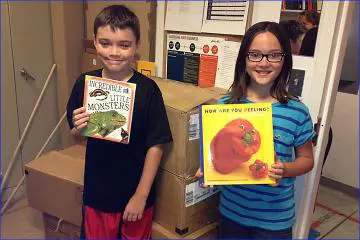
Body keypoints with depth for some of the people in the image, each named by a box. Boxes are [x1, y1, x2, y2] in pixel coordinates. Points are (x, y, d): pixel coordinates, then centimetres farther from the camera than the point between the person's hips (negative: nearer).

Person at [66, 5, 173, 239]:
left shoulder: (147, 89, -17)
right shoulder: (85, 83, -7)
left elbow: (156, 146, -13)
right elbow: (76, 135, 5)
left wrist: (141, 196, -12)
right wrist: (78, 128, -18)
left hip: (135, 193, -2)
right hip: (96, 192, 3)